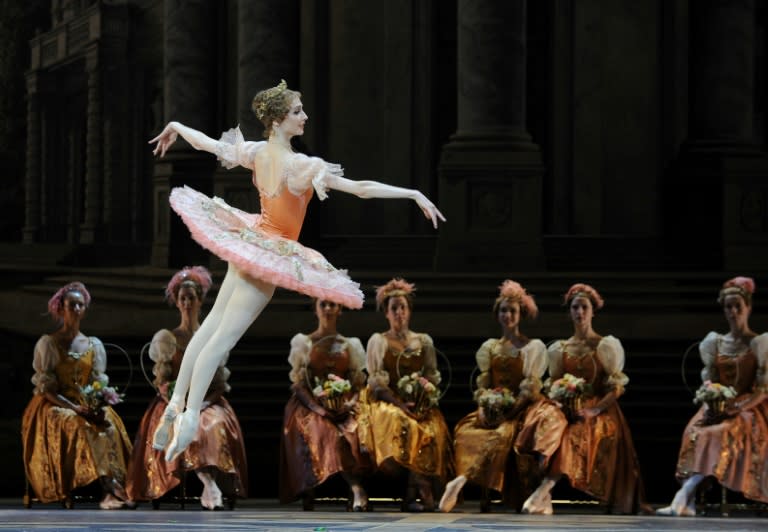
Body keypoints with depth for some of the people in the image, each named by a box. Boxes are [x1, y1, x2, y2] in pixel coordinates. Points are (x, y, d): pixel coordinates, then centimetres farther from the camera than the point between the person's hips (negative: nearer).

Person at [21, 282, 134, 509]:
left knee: (110, 424, -30)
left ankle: (114, 488, -44)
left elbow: (100, 384, 8)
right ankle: (110, 487, -46)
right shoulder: (48, 344, 1)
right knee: (79, 426, -36)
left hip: (87, 404, 4)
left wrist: (99, 406, -15)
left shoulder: (94, 345, 13)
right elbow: (46, 388, -7)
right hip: (53, 406, -4)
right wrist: (75, 408, -20)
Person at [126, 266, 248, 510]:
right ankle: (209, 482, -48)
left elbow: (221, 382, 8)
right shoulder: (167, 338, 14)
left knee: (216, 424, -36)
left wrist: (204, 402, -11)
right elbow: (161, 382, 7)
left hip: (208, 401, 1)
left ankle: (211, 485, -48)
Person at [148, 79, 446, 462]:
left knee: (210, 325, 13)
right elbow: (360, 188, -31)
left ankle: (176, 402, 16)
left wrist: (176, 127, 29)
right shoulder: (302, 165, -26)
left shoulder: (256, 153, -6)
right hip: (272, 253, -7)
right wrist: (415, 194, -29)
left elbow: (209, 143, 8)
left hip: (248, 241, 7)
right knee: (223, 337, -2)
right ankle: (190, 416, 2)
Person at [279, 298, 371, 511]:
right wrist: (318, 408, -14)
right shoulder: (304, 343, 11)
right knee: (327, 433, -36)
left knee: (354, 432, -35)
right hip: (310, 407, -1)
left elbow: (359, 383, 12)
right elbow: (298, 384, 3)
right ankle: (357, 489, -42)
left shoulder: (350, 345, 19)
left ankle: (356, 493, -45)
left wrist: (352, 402, -11)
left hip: (343, 407, 1)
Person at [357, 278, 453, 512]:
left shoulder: (424, 341, 17)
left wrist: (425, 398, -10)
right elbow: (376, 383, 0)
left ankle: (413, 494, -35)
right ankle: (422, 491, -35)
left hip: (420, 404, 2)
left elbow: (433, 378, 12)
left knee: (431, 430, -33)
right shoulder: (378, 341, 10)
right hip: (387, 403, -2)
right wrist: (400, 404, -14)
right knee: (403, 426, -36)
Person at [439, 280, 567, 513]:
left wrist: (511, 410, -17)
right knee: (466, 429, -29)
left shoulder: (533, 346, 7)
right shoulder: (489, 347, 19)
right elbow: (482, 384, 11)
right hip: (492, 407, 3)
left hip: (521, 407, -3)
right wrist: (483, 408, -10)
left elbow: (531, 387, -3)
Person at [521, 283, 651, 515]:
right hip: (568, 411, 4)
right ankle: (543, 496, -39)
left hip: (600, 411, -4)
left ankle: (544, 490, -49)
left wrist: (593, 410, -15)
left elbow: (617, 387, -1)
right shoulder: (559, 348, 16)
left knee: (574, 435, -35)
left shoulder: (605, 346, 5)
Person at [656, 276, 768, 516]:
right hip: (718, 409, 5)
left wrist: (736, 407, -19)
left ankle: (681, 498, -48)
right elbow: (708, 381, 10)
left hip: (748, 411, -5)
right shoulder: (716, 342, 14)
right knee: (694, 432, -27)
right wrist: (711, 404, -11)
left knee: (720, 434, -35)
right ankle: (689, 504, -38)